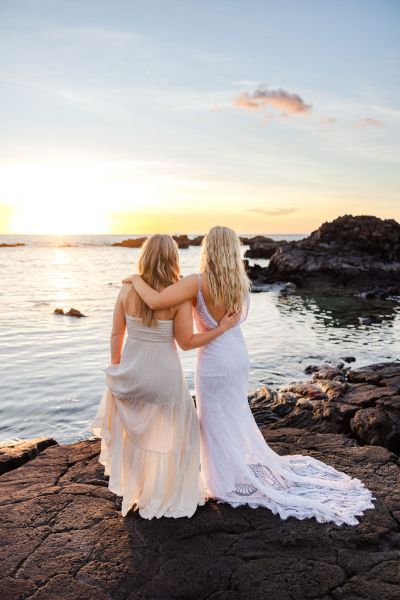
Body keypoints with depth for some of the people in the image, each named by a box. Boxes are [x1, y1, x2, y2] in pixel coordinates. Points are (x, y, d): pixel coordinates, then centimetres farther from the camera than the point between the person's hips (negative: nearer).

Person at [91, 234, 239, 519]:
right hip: (163, 373, -4)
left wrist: (115, 369, 13)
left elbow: (116, 335, -1)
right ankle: (164, 495, 32)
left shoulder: (128, 290, -7)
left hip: (131, 371, 4)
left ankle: (133, 487, 44)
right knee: (168, 434, 18)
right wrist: (222, 328, -6)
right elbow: (187, 342, -12)